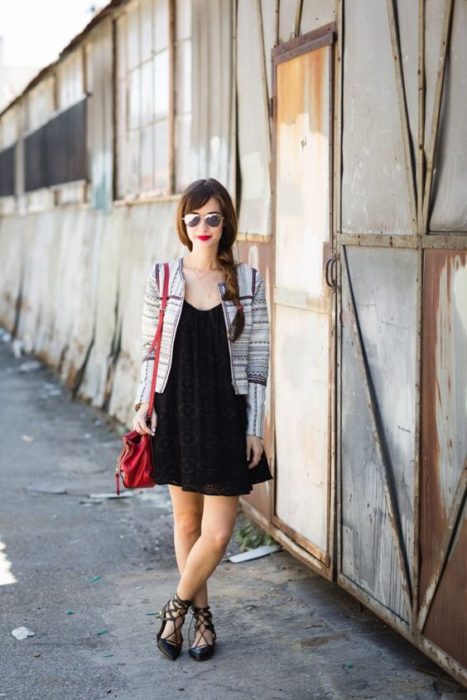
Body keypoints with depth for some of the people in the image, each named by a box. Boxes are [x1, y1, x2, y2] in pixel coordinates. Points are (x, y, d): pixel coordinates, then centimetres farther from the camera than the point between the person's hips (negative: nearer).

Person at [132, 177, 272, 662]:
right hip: (175, 413, 1)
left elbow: (257, 361, 0)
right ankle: (201, 615, 28)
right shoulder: (162, 278, 0)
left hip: (225, 416, -1)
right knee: (186, 521, 11)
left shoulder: (247, 282, -2)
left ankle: (178, 606, 19)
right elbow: (150, 350, 7)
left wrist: (254, 427, -3)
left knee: (218, 532, -4)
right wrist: (143, 404, -5)